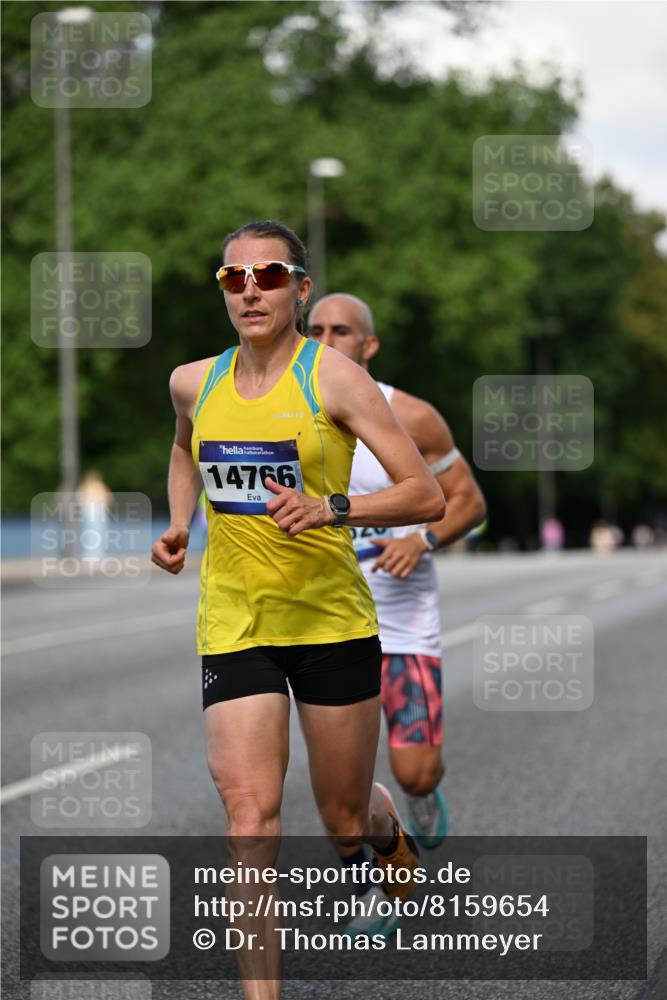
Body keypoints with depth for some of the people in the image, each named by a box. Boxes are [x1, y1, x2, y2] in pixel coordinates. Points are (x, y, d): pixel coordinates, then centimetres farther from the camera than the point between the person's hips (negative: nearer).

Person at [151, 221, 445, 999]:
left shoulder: (332, 377, -9)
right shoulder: (194, 383, 5)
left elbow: (427, 497, -11)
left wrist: (330, 509, -26)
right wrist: (177, 528, 13)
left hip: (330, 617, -2)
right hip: (230, 621, 2)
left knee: (345, 819, 10)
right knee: (248, 810, -13)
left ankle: (389, 833, 49)